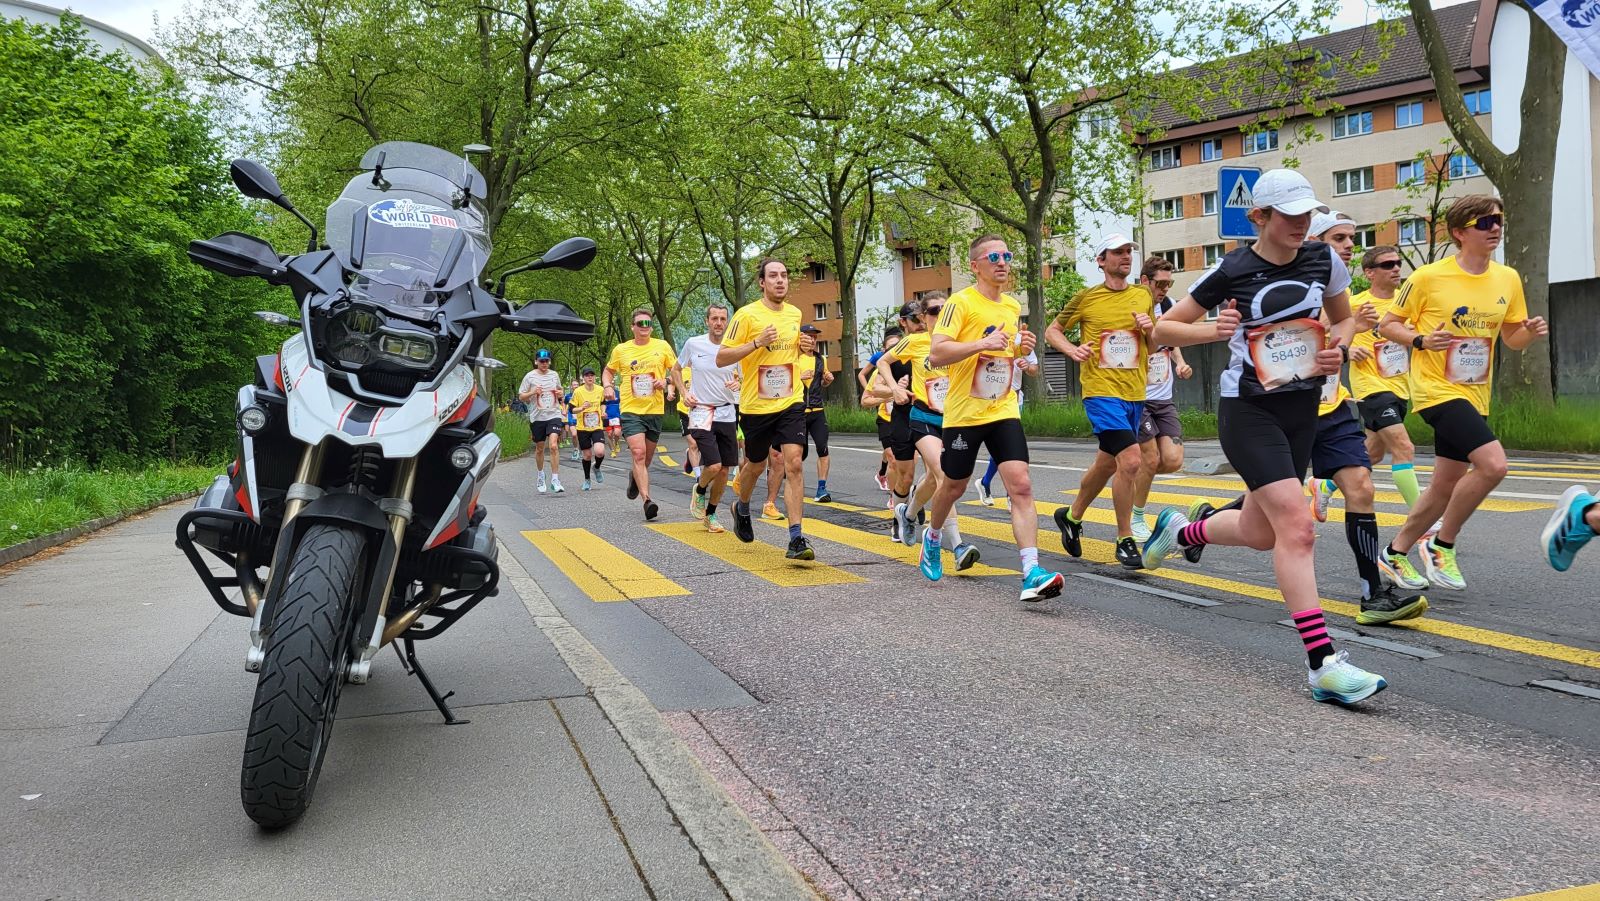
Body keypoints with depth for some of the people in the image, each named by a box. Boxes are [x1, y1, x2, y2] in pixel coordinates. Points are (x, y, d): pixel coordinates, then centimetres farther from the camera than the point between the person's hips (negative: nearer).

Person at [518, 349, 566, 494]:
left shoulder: (554, 375, 9)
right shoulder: (530, 376, 0)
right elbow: (521, 396, 3)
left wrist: (560, 393, 3)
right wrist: (532, 392, -15)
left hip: (554, 415, 0)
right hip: (537, 417, 0)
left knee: (553, 445, -18)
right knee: (539, 448, 11)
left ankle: (555, 480, -16)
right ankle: (541, 475, 36)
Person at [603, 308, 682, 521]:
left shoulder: (663, 346, 3)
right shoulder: (621, 350, 4)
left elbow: (677, 371, 10)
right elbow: (609, 370, 21)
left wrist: (667, 382, -9)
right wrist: (608, 386, 2)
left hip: (655, 410, 2)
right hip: (631, 410, -2)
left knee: (648, 457, 14)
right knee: (639, 453, -17)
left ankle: (635, 477, 47)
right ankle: (647, 501, -19)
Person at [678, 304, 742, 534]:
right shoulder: (693, 344, -2)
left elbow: (740, 378, 17)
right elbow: (677, 369, 14)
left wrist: (737, 384, -6)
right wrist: (684, 393, 0)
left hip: (727, 413, 3)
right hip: (701, 412, -3)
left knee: (724, 471, 5)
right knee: (713, 466, -18)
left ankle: (711, 514, 24)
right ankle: (699, 489, 16)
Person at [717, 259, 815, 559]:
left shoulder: (795, 314, 8)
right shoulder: (747, 314, -9)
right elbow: (721, 358, -11)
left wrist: (803, 347, 3)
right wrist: (757, 342, -22)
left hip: (790, 402, 3)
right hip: (756, 406, -2)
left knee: (793, 463, -13)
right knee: (755, 466, 15)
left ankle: (796, 538, -13)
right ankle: (742, 508, 47)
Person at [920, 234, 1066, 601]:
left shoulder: (1013, 306, 11)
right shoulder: (961, 302, -10)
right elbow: (935, 354, -18)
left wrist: (1022, 349, 5)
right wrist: (981, 343, -28)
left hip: (1004, 410, 4)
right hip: (964, 412, -4)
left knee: (1021, 485, -12)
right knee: (954, 487, 14)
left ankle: (1032, 573, -17)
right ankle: (933, 536, 45)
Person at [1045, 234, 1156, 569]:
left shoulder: (1144, 296, 11)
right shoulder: (1086, 298, -1)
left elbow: (1155, 347, 20)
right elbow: (1052, 331, 9)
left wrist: (1150, 329, -2)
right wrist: (1072, 350, -10)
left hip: (1135, 394, 6)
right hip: (1101, 390, -6)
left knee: (1106, 465, 16)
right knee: (1130, 460, -19)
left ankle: (1071, 516, 40)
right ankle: (1125, 540, -6)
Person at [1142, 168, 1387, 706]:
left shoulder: (1323, 261, 2)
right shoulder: (1231, 272, -10)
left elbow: (1344, 319, 18)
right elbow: (1164, 329, -2)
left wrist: (1337, 348, -3)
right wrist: (1213, 330, -20)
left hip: (1302, 411, 6)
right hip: (1248, 411, -6)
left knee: (1260, 532, 13)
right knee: (1296, 525, -17)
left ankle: (1178, 531, 44)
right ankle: (1323, 665, -14)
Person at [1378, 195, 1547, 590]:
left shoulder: (1508, 279, 6)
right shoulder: (1428, 278, -10)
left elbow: (1512, 338, 15)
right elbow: (1388, 324, -2)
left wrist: (1531, 331, -7)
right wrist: (1421, 340, -20)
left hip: (1475, 396, 7)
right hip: (1437, 390, -7)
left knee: (1444, 488, 10)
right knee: (1493, 464, -23)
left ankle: (1396, 551, 29)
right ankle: (1442, 545, -5)